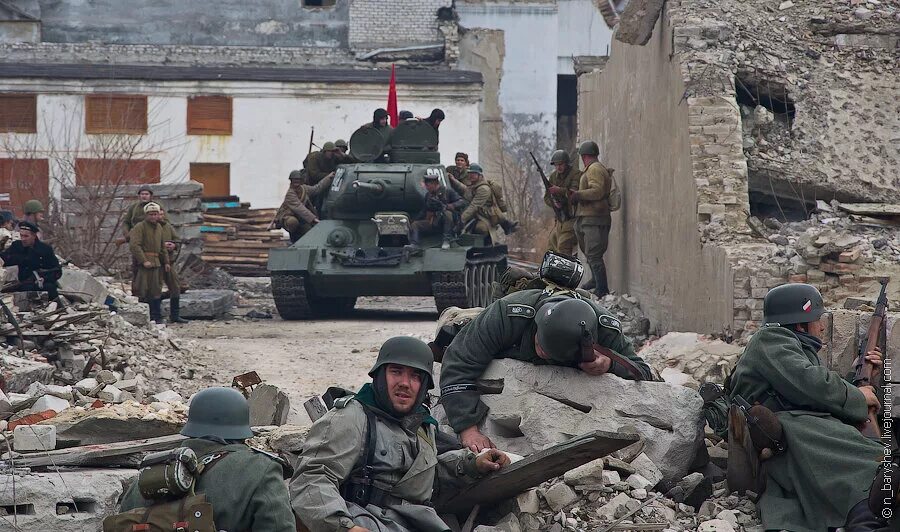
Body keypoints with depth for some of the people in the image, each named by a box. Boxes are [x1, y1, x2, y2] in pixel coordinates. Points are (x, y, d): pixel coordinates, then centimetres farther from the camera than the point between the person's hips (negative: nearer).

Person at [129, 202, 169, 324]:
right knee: (143, 291, -10)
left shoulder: (159, 227, 17)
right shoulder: (140, 227, -9)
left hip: (156, 263, 8)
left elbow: (162, 247, 27)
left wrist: (166, 262, 23)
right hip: (143, 263, -8)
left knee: (156, 290, 12)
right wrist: (144, 261, -23)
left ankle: (156, 317, 20)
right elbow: (134, 245, -18)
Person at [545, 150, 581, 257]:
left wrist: (559, 191, -39)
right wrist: (554, 203, -11)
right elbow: (546, 197, 10)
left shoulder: (576, 174, -11)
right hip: (559, 220, 8)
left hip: (571, 219, -8)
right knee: (551, 249, 8)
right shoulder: (554, 176, 10)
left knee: (563, 250, -17)